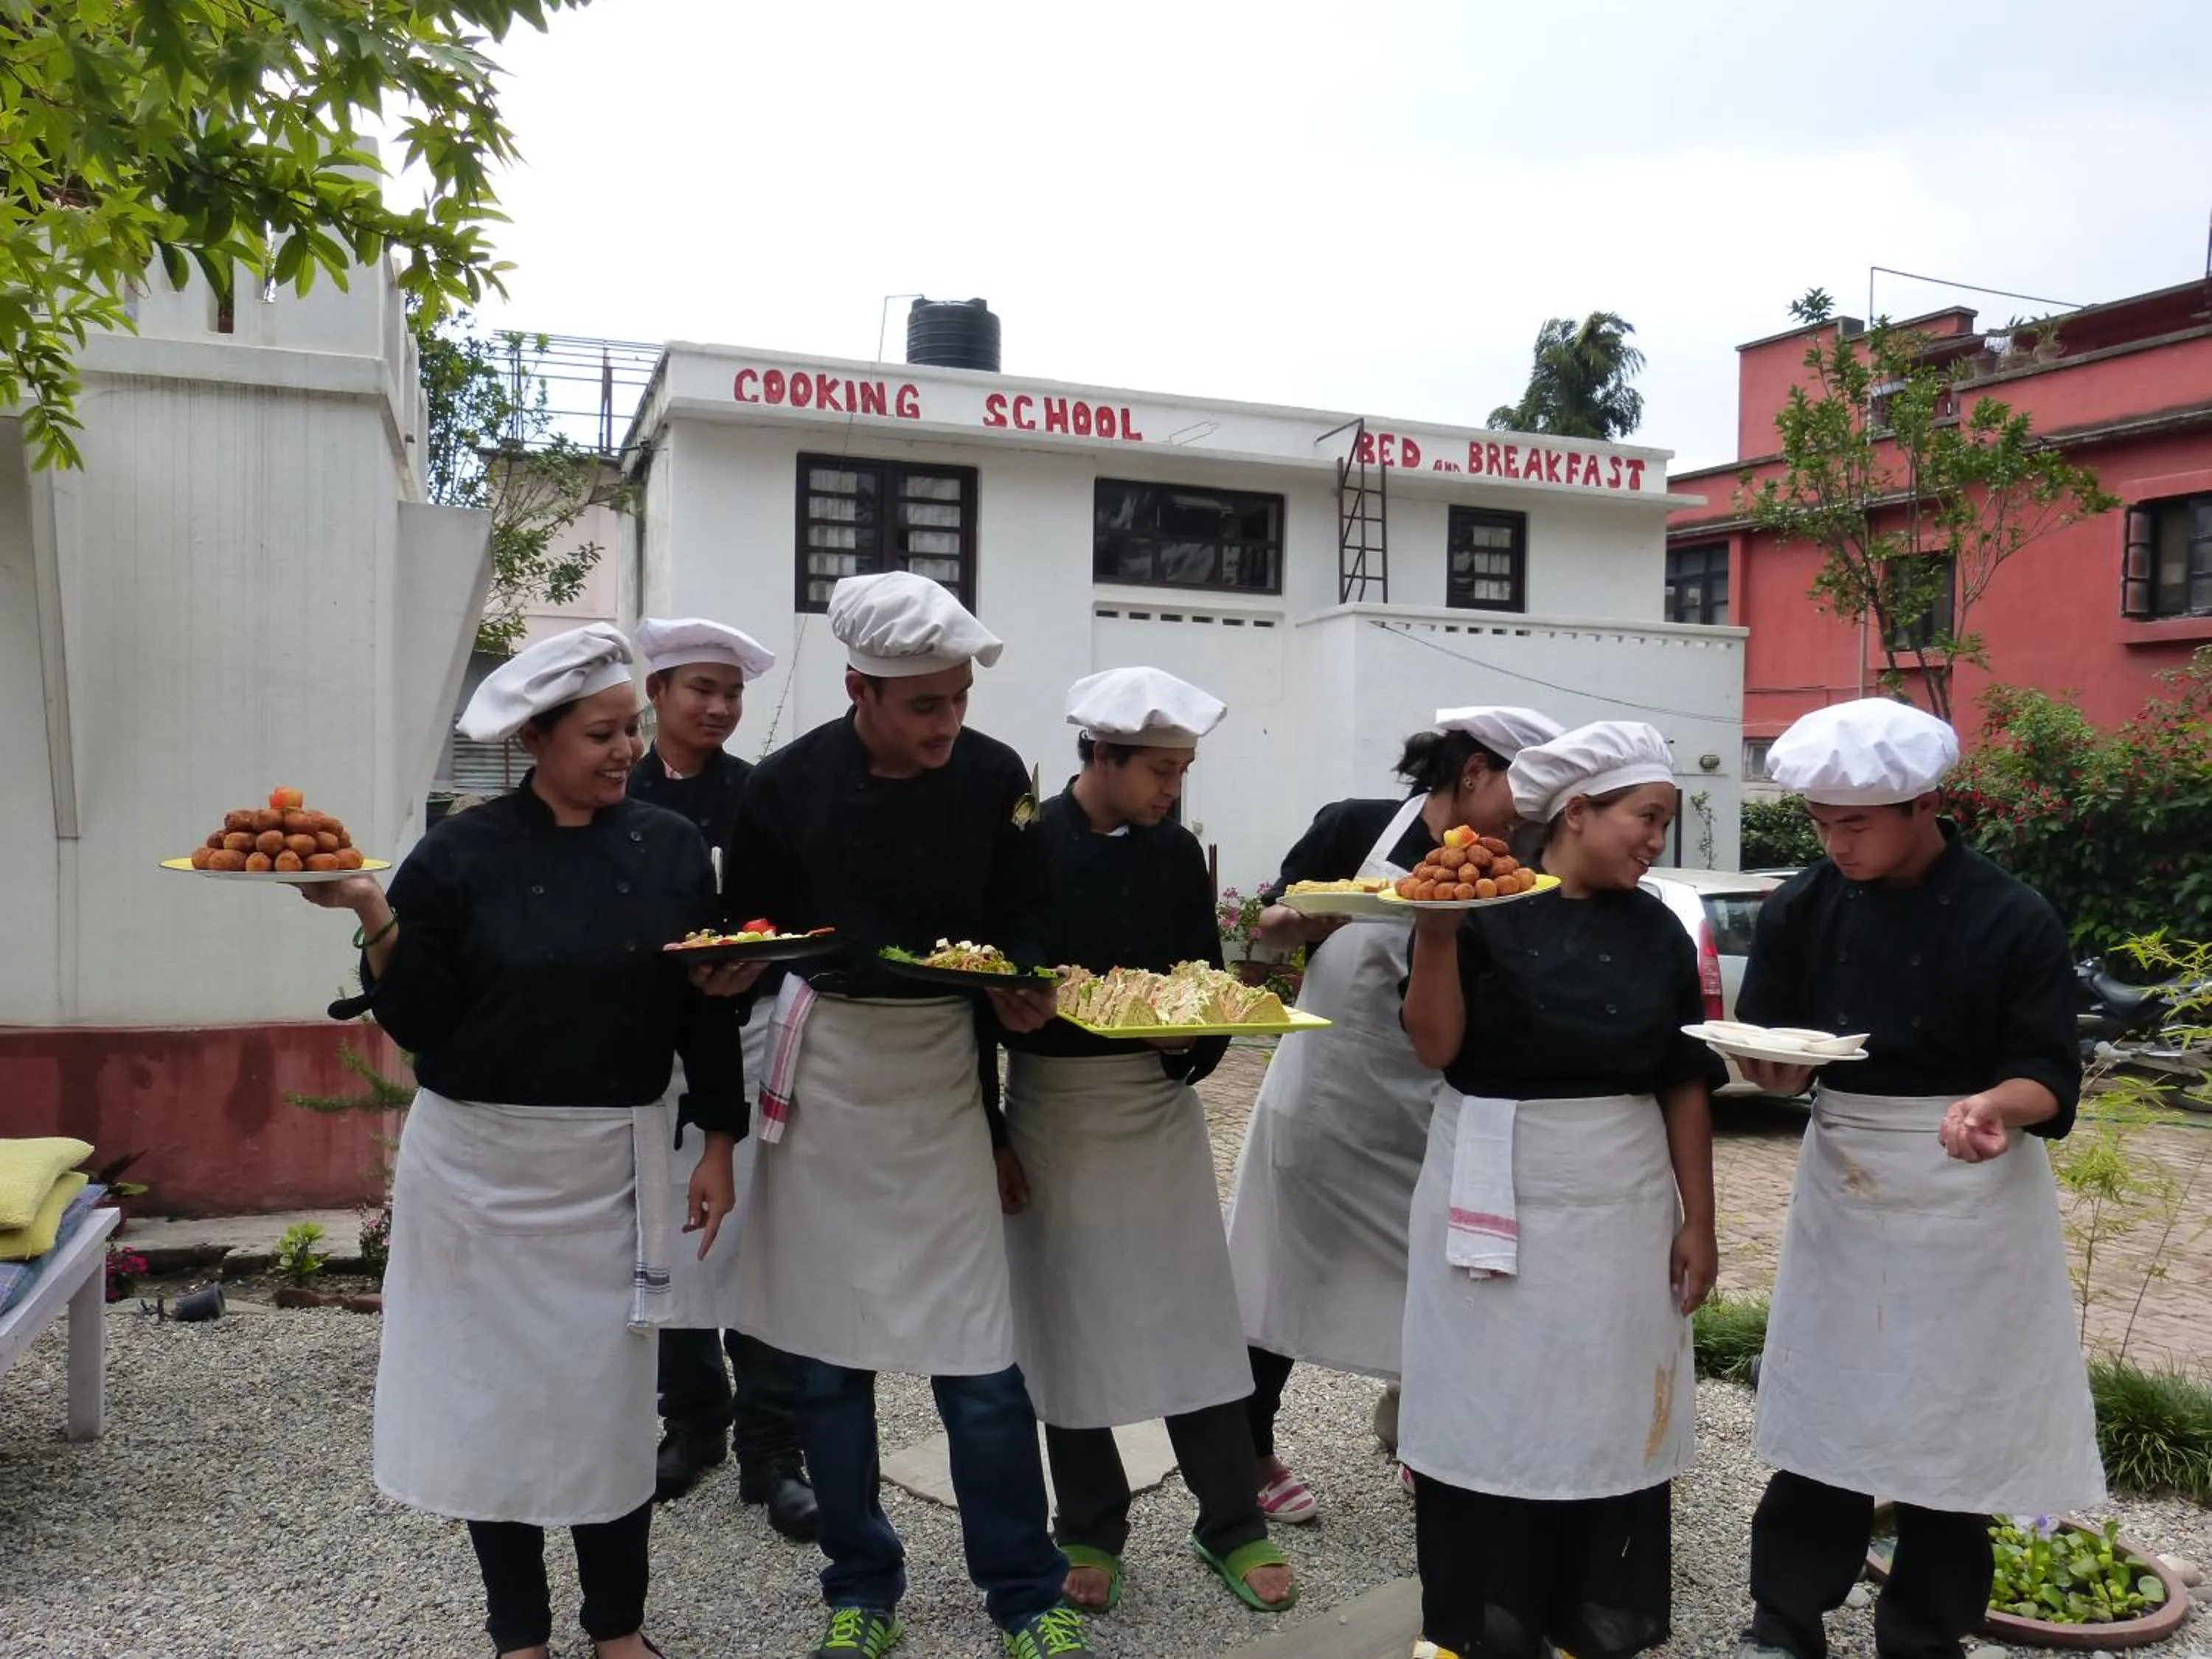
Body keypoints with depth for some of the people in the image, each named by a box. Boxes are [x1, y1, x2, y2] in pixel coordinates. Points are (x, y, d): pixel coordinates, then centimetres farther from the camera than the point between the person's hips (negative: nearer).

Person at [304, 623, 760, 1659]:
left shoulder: (670, 851, -1)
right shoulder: (463, 854, -6)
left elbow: (704, 1008, 4)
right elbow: (415, 1018, -7)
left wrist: (717, 1147, 3)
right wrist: (374, 917, -21)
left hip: (613, 1163, 1)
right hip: (479, 1163, -1)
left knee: (608, 1388, 8)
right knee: (490, 1388, 8)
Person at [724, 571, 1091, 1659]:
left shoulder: (995, 777, -5)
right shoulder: (787, 786, -8)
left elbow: (1021, 920, 4)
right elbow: (750, 946, 2)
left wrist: (1020, 988, -15)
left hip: (943, 1067, 0)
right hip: (824, 1066, 1)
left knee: (977, 1352, 0)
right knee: (826, 1348, 9)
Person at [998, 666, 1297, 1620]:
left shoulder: (1178, 855, 1)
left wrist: (1197, 1041, -14)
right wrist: (990, 1135, -6)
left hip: (1160, 1103, 3)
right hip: (1052, 1110, -2)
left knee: (1192, 1314, 6)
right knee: (1068, 1321, 8)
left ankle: (1233, 1526, 20)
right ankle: (1090, 1534, 24)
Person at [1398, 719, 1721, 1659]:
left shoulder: (1657, 931, 4)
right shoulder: (1483, 909, -7)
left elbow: (1685, 1083, 6)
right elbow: (1436, 1047, -14)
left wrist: (1697, 1220, 4)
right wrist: (1435, 929, -25)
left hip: (1622, 1204, 3)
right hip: (1493, 1199, -3)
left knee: (1610, 1409, 9)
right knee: (1490, 1403, 5)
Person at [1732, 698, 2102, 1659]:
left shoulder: (2011, 918, -13)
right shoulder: (1800, 908, -4)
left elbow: (2048, 1071, -12)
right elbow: (1770, 1054, -1)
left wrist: (1996, 1105, -33)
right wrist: (1774, 1066, -23)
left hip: (1974, 1192, -2)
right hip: (1843, 1178, 3)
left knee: (1954, 1418, 8)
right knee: (1823, 1403, 9)